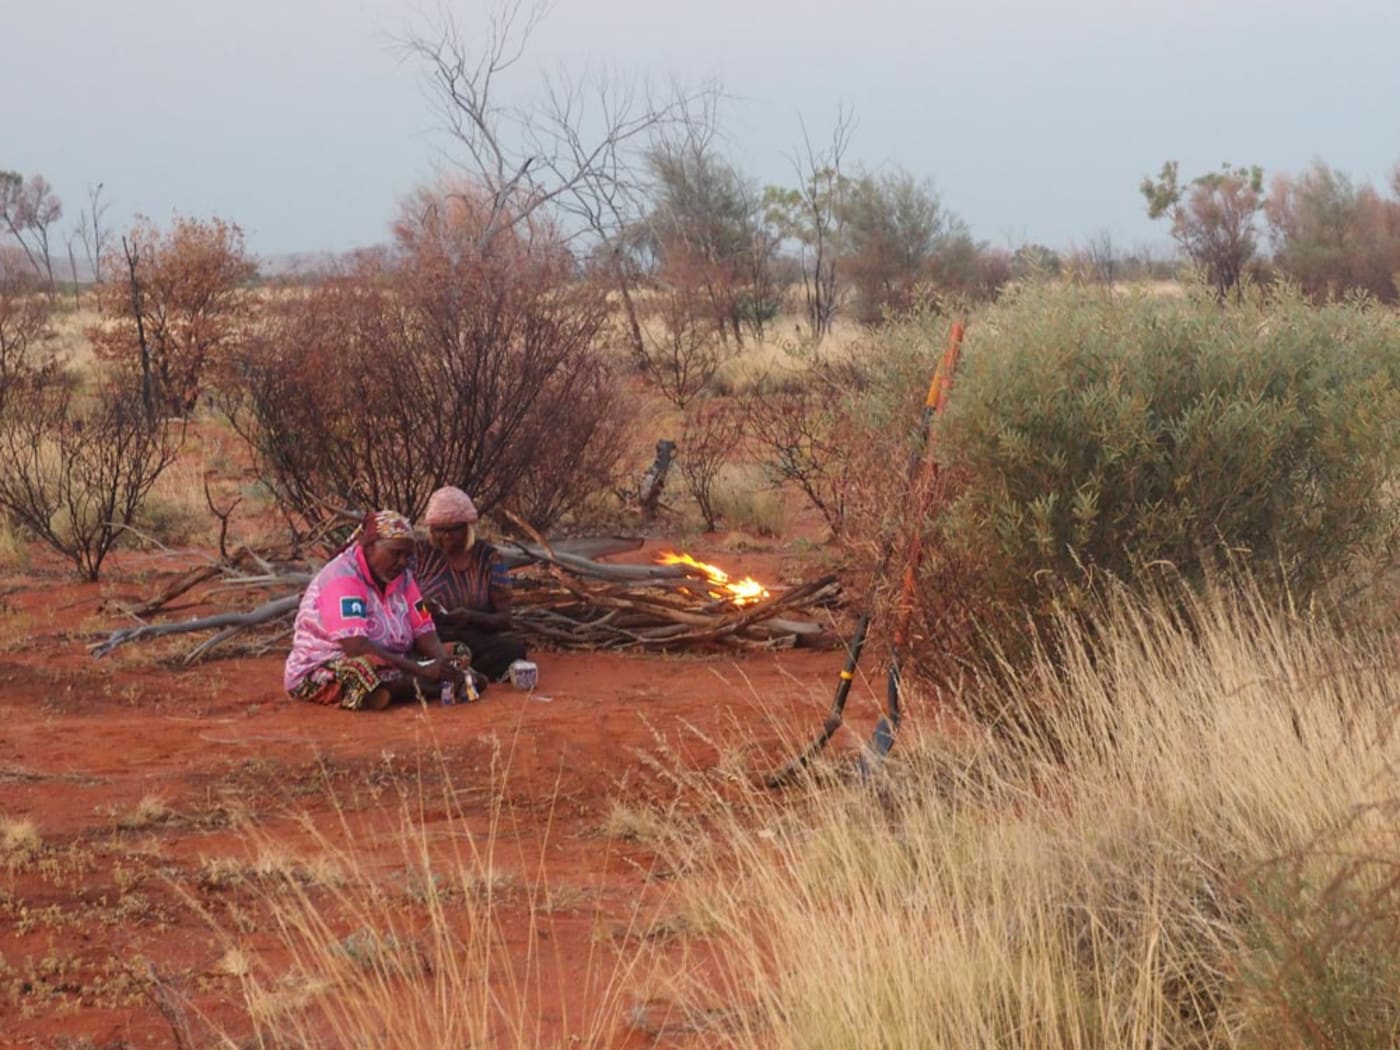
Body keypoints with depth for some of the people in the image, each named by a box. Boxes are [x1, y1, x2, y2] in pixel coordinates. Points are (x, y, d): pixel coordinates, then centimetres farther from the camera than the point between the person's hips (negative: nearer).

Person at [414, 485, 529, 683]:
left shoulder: (489, 558, 5)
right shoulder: (421, 553, 7)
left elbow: (504, 619, 0)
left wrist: (470, 617, -21)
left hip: (476, 641, 0)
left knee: (513, 646, -31)